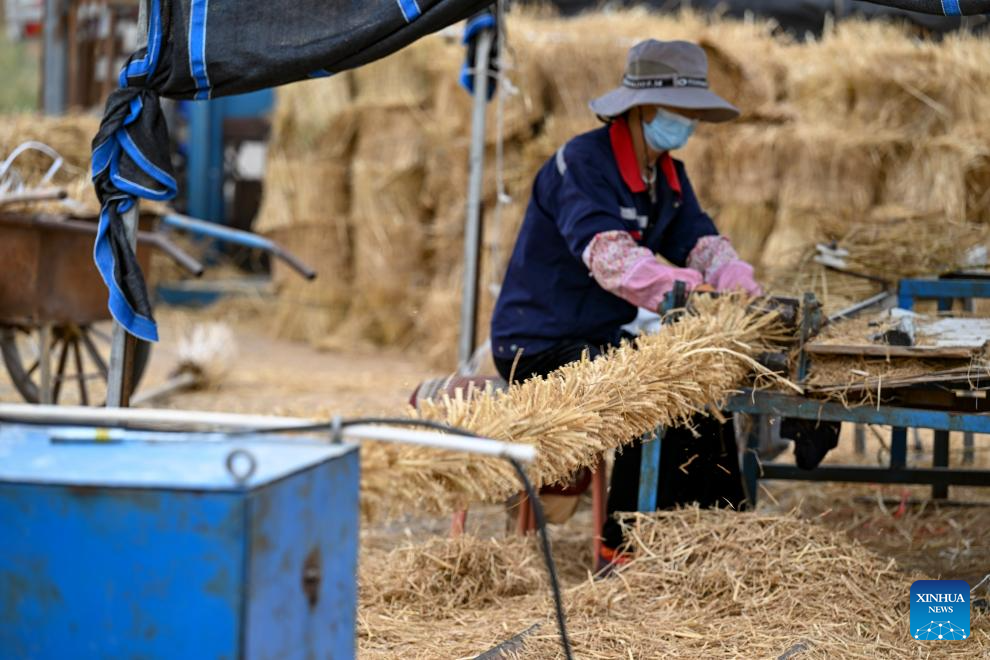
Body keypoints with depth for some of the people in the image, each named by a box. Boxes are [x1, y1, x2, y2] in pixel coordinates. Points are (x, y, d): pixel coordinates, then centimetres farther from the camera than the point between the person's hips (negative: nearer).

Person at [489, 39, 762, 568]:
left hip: (604, 340, 9)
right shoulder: (582, 164, -21)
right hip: (540, 346, -9)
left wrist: (743, 291, -22)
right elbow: (608, 255, -36)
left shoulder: (668, 175, 9)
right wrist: (687, 293, -50)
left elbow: (701, 243, 1)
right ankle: (621, 549, -16)